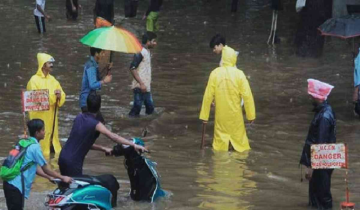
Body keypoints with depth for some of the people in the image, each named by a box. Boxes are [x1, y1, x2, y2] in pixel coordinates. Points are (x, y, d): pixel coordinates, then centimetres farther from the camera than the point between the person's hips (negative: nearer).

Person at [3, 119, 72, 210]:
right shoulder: (35, 147, -12)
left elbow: (34, 167, 22)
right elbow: (45, 169, -7)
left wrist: (49, 178, 23)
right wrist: (62, 178, 4)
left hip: (10, 183, 9)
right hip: (17, 186, -9)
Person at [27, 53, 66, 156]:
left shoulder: (53, 80, 11)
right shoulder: (34, 80, -9)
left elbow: (62, 96, 8)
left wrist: (59, 96, -16)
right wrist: (52, 95, -20)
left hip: (51, 117, 6)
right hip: (40, 117, -6)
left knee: (53, 139, 10)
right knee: (41, 141, -8)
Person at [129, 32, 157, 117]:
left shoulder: (147, 52, 12)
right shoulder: (140, 52, -16)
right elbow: (132, 68, -21)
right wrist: (141, 83, -23)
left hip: (146, 87, 10)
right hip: (140, 87, -10)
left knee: (150, 108, 13)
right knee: (136, 110, -5)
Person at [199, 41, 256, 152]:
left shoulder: (215, 73, -11)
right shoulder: (239, 74, -14)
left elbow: (208, 96, -8)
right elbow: (247, 95, -13)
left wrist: (204, 115, -1)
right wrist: (251, 115, -4)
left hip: (221, 114, 1)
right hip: (235, 114, -1)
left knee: (221, 136, 13)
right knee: (238, 135, 15)